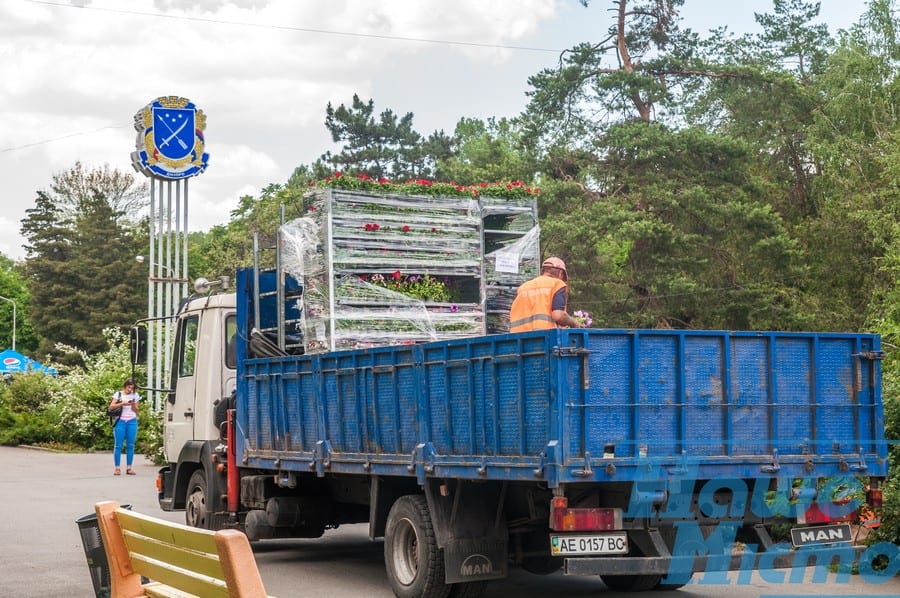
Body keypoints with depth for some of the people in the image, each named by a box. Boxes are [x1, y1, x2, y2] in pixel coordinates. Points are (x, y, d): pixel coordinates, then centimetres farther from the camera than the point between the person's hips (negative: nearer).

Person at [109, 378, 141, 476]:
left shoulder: (135, 395, 11)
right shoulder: (118, 394, 5)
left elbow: (136, 410, 12)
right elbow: (111, 406, -2)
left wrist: (133, 405, -9)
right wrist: (122, 403, -14)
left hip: (132, 421, 2)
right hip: (120, 421, -2)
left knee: (130, 445, 0)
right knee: (118, 445, -3)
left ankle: (129, 468, 4)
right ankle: (117, 468, -1)